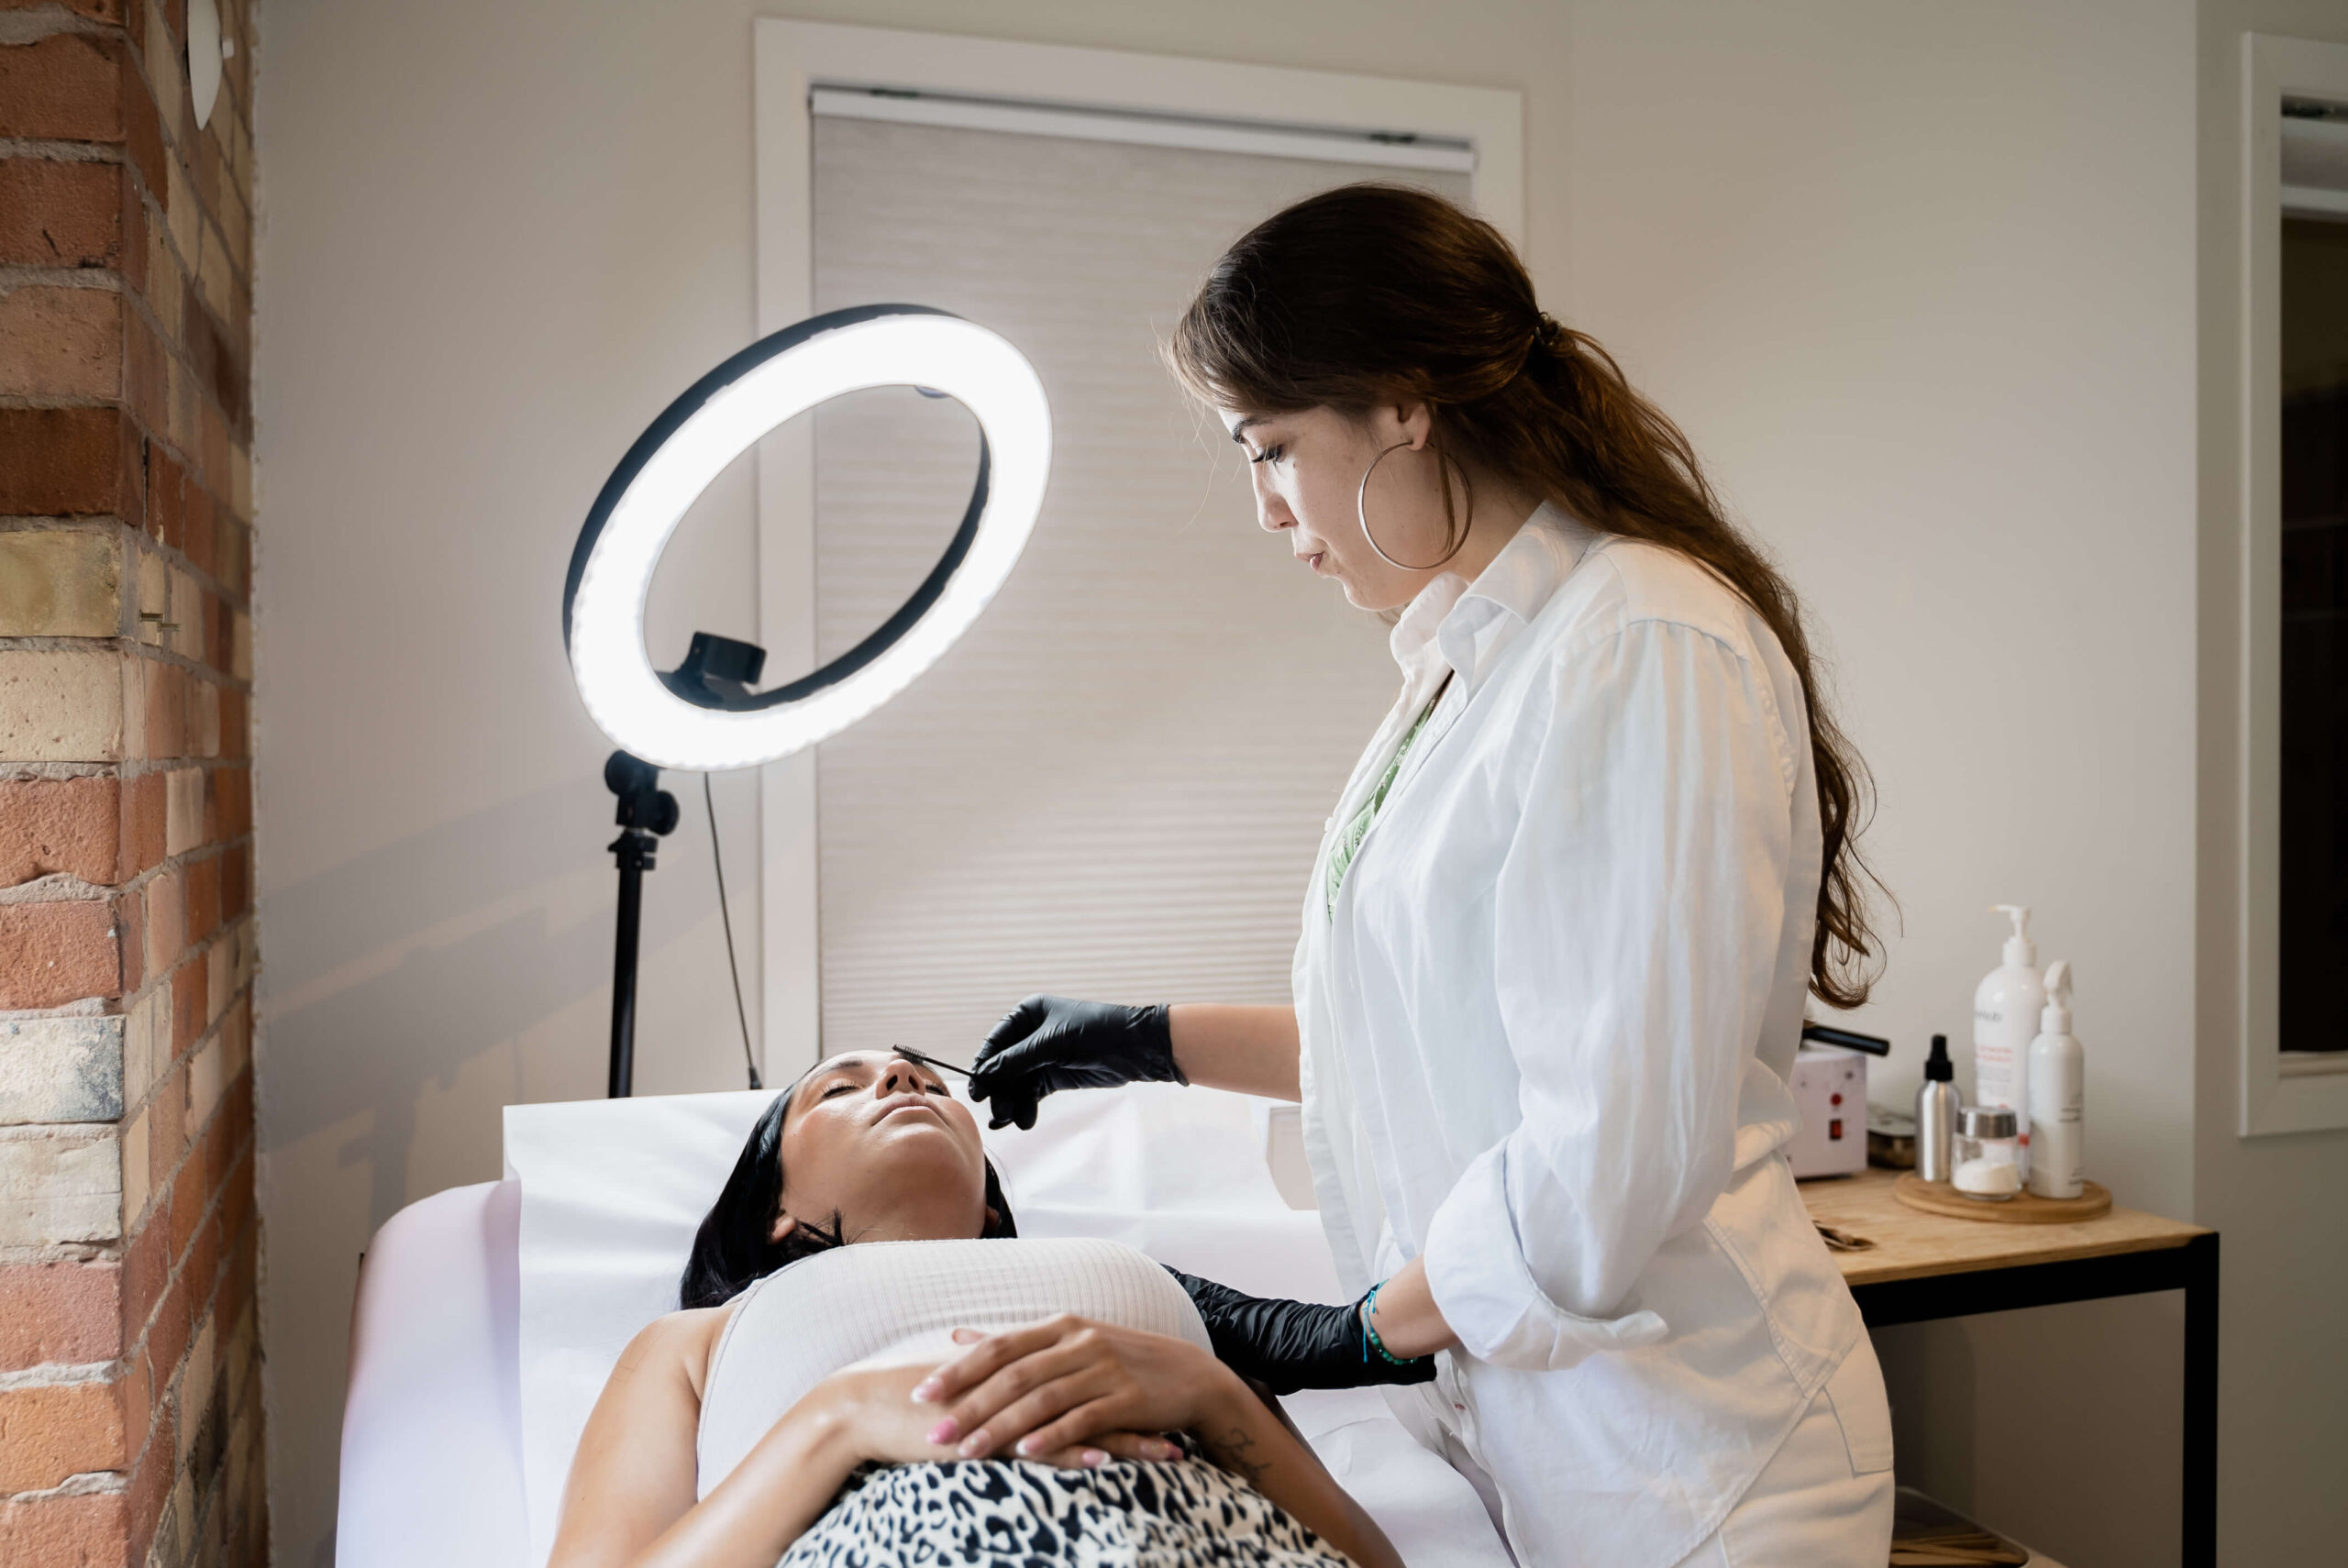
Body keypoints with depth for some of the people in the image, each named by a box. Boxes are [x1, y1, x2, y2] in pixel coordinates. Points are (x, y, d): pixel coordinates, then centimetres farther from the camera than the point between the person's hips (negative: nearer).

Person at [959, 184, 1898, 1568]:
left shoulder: (1645, 653, -22)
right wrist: (1157, 1041, 17)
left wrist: (1356, 1334, -14)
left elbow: (1619, 1151, -26)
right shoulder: (1472, 653, 10)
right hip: (1501, 1408, 9)